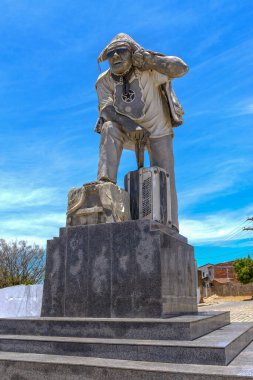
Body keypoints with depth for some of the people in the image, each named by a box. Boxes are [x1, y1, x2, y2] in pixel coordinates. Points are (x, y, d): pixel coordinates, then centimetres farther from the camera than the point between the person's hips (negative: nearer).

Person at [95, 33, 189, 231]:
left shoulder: (148, 70, -19)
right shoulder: (105, 81, -10)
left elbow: (181, 68, -29)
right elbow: (106, 109, -20)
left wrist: (149, 58, -41)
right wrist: (130, 125, -36)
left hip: (158, 132, -2)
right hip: (129, 132, 2)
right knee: (109, 128, -29)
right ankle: (106, 182, -36)